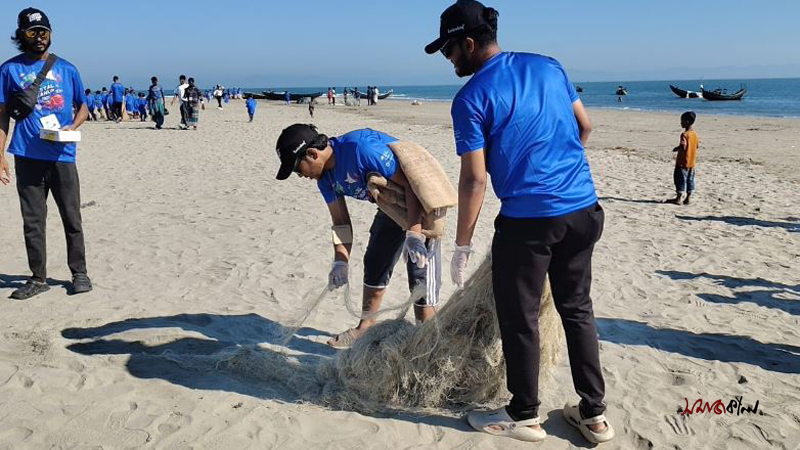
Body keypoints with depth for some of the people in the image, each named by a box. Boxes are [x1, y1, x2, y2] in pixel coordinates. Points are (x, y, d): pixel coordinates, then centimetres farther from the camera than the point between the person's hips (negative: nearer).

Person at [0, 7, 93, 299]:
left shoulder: (66, 69, 8)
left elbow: (82, 106, 16)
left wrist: (72, 127, -5)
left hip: (63, 155, 0)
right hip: (27, 157, 0)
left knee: (72, 218, 4)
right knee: (32, 221, 6)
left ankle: (79, 273, 16)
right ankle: (38, 278, 17)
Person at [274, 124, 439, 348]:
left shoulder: (360, 147, -33)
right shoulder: (325, 174, -5)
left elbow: (411, 183, -31)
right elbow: (340, 221, 1)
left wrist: (414, 233, -36)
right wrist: (340, 261, -10)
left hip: (421, 199, -9)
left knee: (419, 267, -13)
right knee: (374, 261, 16)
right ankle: (366, 328, 31)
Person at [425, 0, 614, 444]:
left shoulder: (471, 98, -9)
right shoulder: (547, 66, 9)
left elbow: (475, 179, -12)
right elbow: (585, 126, 17)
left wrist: (462, 246, -5)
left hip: (528, 220, -6)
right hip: (584, 209, 7)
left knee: (519, 319, 9)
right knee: (577, 309, 17)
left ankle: (524, 416, 24)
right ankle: (593, 413, 26)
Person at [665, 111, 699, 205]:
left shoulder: (684, 134, -17)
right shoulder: (694, 134, 9)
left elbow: (682, 146, -28)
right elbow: (697, 145, 17)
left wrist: (675, 149, -11)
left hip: (683, 162, -8)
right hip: (692, 162, 8)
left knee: (681, 180, -2)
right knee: (690, 181, 10)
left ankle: (678, 199, 1)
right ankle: (687, 199, 13)